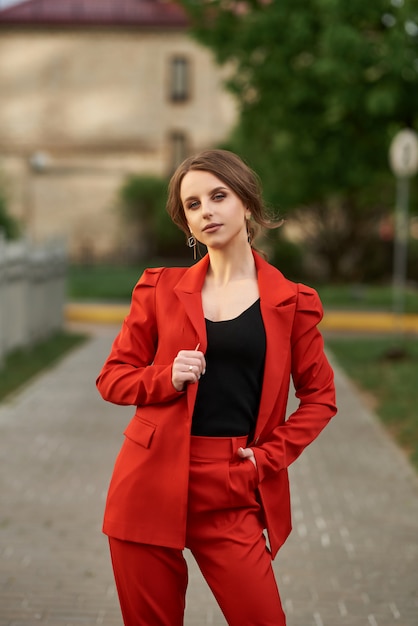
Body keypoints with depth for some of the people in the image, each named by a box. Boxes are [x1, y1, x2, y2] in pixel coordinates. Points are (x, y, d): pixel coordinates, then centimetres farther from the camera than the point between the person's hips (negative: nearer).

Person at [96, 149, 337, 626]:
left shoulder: (291, 301, 3)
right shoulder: (161, 289, 7)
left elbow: (320, 396, 10)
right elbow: (112, 378, 10)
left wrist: (270, 456, -2)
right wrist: (167, 378, -9)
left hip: (234, 494, -1)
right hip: (152, 487, 1)